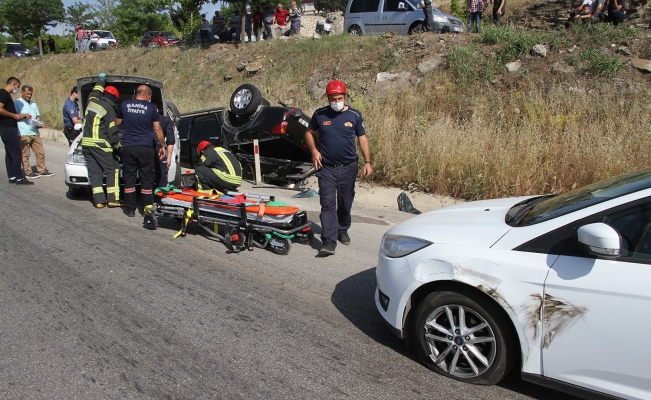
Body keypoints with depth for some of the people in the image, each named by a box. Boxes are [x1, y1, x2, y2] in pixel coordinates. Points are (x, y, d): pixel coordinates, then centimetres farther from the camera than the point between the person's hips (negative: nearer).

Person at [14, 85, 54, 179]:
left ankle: (41, 170, 16)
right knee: (25, 154, -3)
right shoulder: (17, 103, 2)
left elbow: (38, 116, 24)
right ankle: (28, 172, 2)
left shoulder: (34, 104, 24)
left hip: (34, 132, 6)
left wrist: (39, 124, 4)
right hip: (23, 133, -6)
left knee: (41, 152, 6)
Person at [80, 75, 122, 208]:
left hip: (86, 143, 7)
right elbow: (112, 132, -8)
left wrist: (101, 80, 50)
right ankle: (112, 198, -2)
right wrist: (117, 144, 6)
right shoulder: (109, 109, -8)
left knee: (94, 171, 7)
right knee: (112, 169, 1)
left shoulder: (92, 101, 9)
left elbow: (96, 91, 35)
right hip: (100, 144, -7)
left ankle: (99, 200, 4)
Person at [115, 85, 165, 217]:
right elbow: (157, 129, 0)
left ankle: (130, 209, 10)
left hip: (128, 147, 2)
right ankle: (147, 208, 9)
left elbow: (117, 123, 16)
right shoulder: (151, 107, -2)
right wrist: (162, 145, 10)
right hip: (145, 148, -2)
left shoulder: (124, 105, 5)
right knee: (147, 179, 6)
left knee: (129, 178, 9)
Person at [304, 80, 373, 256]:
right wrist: (314, 150, -5)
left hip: (348, 167, 1)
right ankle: (329, 241, -10)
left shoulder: (354, 115, -1)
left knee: (345, 203, 13)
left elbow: (362, 138, 1)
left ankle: (342, 231, 36)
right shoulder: (320, 114, -1)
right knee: (328, 204, -8)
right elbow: (309, 132, 12)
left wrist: (367, 161, -9)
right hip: (326, 168, -1)